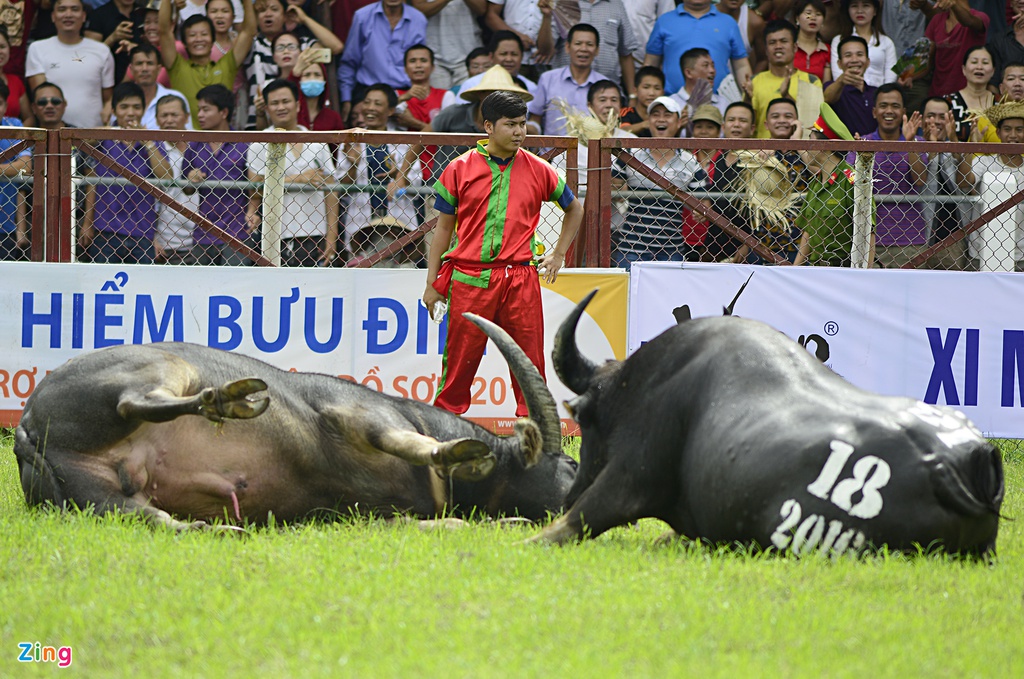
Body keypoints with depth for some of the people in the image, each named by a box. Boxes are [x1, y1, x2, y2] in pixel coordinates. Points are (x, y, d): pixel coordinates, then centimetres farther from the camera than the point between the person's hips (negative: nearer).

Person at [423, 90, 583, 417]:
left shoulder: (538, 171, 6)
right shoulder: (459, 170, 3)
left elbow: (574, 209, 23)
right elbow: (443, 228, 9)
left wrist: (558, 255, 14)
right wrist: (432, 284, 6)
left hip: (520, 279, 1)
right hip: (469, 277, -1)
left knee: (528, 359, -1)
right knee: (460, 358, 0)